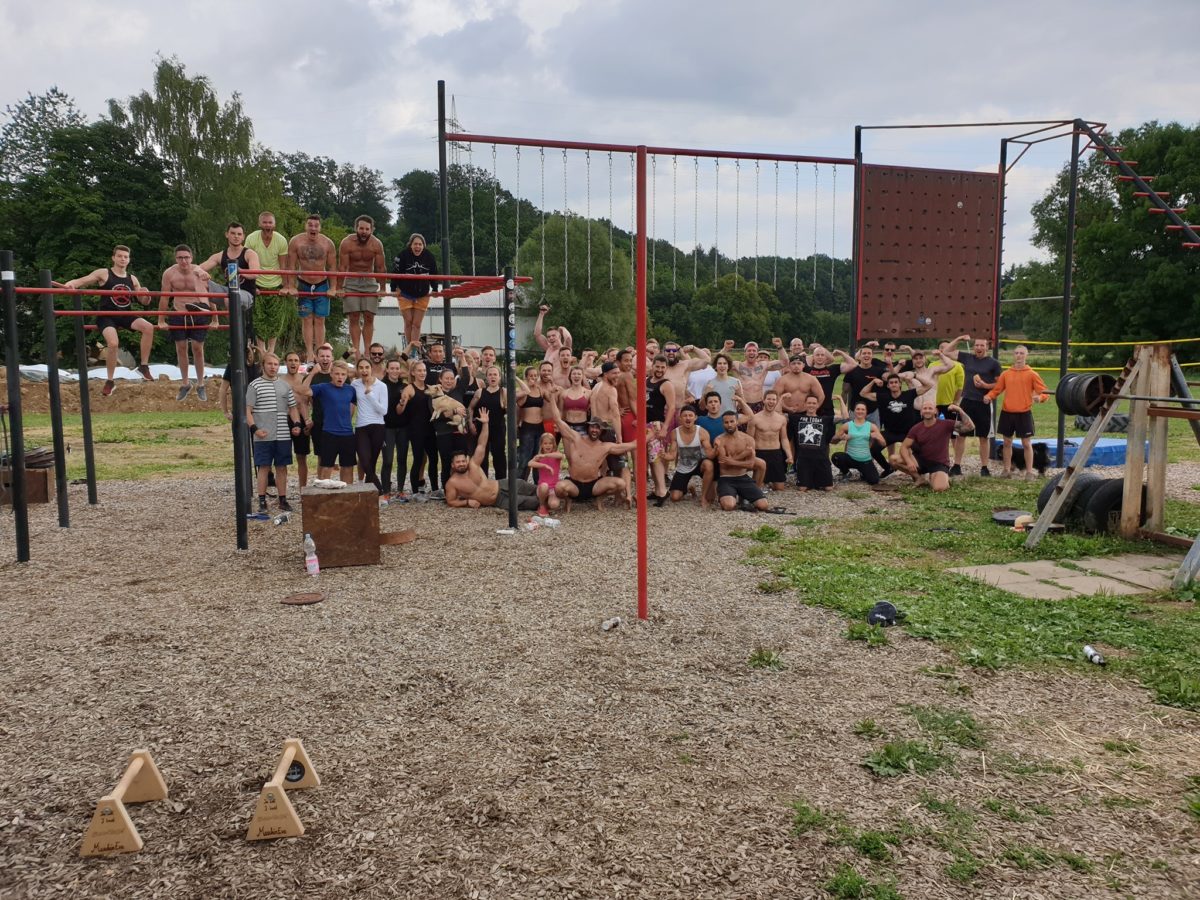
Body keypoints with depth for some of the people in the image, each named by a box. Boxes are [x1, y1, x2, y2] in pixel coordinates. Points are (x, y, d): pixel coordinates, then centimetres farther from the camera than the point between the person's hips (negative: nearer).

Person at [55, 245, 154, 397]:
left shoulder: (132, 279, 12)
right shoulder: (103, 273, -1)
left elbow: (144, 302, 16)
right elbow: (82, 281, -10)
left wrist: (146, 295, -8)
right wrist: (69, 284, -32)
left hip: (125, 315, 4)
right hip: (106, 316, -4)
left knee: (148, 327, -23)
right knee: (112, 343, -29)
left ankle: (144, 366, -10)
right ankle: (110, 381, -10)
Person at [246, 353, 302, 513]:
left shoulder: (285, 385, 12)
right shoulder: (255, 385, 0)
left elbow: (293, 407, 17)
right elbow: (248, 410, -2)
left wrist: (296, 424, 1)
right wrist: (254, 428, -14)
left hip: (283, 435, 3)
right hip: (263, 436, -3)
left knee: (282, 468, 7)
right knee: (264, 468, 0)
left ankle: (283, 500, 14)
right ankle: (262, 501, 7)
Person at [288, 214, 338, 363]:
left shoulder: (327, 243, -6)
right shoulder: (295, 242, -7)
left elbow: (332, 267, -2)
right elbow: (292, 266, -4)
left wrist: (333, 288, -5)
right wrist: (291, 287, -7)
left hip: (322, 285, 0)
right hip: (303, 285, 0)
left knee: (320, 320, 2)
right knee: (307, 320, 0)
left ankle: (319, 354, 6)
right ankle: (310, 354, 1)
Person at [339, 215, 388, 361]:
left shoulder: (377, 244, -8)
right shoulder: (347, 243, -13)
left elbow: (381, 268, -4)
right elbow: (342, 267, -12)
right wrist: (340, 287, -16)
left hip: (370, 282, 2)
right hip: (351, 282, -1)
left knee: (369, 317, -3)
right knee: (354, 318, -5)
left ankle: (367, 351, 2)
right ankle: (356, 351, -3)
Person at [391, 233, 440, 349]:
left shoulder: (429, 257, -6)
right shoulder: (402, 256, -12)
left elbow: (434, 274, 5)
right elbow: (395, 273, -8)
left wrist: (435, 289, 1)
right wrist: (394, 289, -10)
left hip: (422, 295, 1)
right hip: (405, 294, -1)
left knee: (417, 324, -1)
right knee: (408, 322, 1)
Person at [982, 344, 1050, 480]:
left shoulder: (1032, 374, -2)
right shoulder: (1006, 373, 6)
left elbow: (1045, 392, -3)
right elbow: (996, 389, 11)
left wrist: (1040, 397, -24)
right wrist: (988, 396, -9)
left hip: (1024, 413, -3)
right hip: (1007, 413, 3)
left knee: (1026, 443, 2)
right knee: (1007, 442, 9)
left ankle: (1029, 472, 9)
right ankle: (1007, 470, 20)